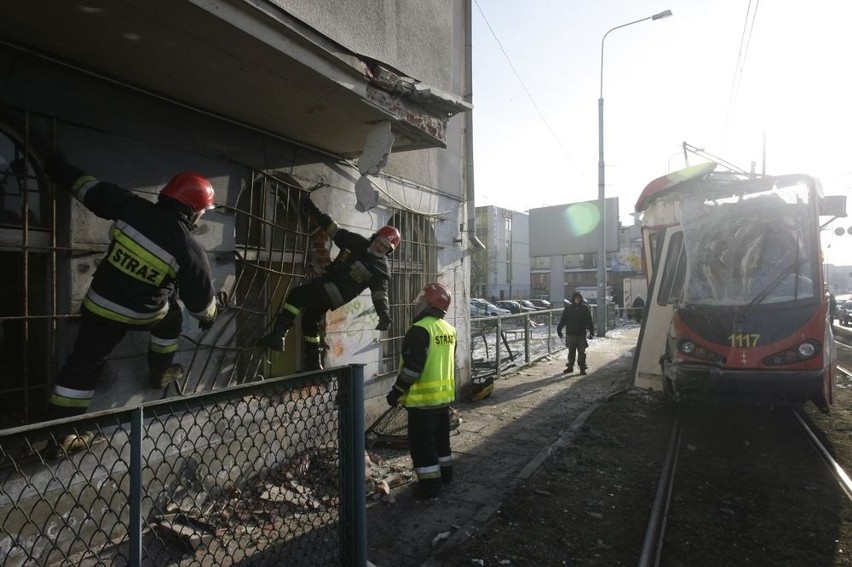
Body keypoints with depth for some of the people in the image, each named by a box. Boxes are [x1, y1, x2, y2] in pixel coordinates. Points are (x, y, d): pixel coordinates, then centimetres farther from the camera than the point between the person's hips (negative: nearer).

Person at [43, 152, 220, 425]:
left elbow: (91, 190, 2)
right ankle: (160, 374, 44)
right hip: (144, 313, -3)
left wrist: (59, 167, 21)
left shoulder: (133, 208, -13)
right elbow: (200, 295, -9)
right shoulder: (189, 250, -20)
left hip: (100, 304, 3)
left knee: (84, 362, 12)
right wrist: (208, 315, 13)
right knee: (171, 319, 30)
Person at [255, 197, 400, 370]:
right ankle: (313, 363, 25)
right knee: (309, 320, 15)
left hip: (334, 295, -7)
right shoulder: (357, 242, 3)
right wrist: (317, 214, 10)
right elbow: (335, 231, 12)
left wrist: (384, 315, -38)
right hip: (326, 281, 7)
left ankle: (278, 336, -18)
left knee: (296, 296, -16)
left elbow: (380, 294, -22)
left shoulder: (381, 269, -13)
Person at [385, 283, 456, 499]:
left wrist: (396, 392, -14)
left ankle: (430, 485, 9)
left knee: (422, 443, 3)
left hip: (423, 398, -9)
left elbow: (412, 366, -23)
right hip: (444, 395, 9)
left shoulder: (420, 329, -21)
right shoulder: (449, 329, 7)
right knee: (441, 437, 22)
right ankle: (445, 473, 34)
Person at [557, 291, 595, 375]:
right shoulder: (568, 308, 1)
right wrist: (559, 330, -2)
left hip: (581, 334, -1)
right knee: (571, 352, 11)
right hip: (570, 334, 1)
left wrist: (592, 332, 2)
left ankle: (582, 368, 7)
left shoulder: (585, 308, 2)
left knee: (581, 352, 0)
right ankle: (570, 367, 22)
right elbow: (562, 320, 3)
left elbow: (590, 321, 5)